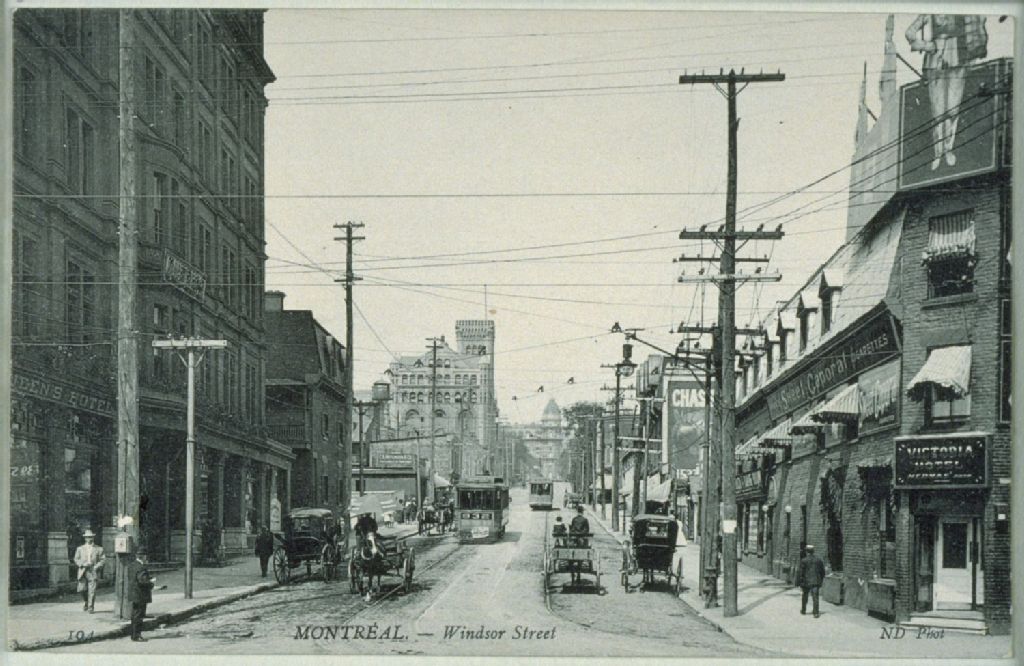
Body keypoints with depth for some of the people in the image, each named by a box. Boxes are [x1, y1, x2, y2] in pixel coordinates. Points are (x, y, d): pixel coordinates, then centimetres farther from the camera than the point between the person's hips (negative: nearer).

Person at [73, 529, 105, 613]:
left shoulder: (99, 549, 11)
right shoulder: (80, 549, 15)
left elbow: (102, 560, 8)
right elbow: (76, 559, 10)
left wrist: (97, 566, -9)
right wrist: (83, 564, -8)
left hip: (93, 572, -2)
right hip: (83, 572, 2)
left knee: (92, 591, -9)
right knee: (82, 589, -4)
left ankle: (91, 607, -4)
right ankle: (85, 602, 23)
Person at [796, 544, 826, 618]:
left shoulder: (804, 560, -9)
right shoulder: (818, 559, 3)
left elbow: (800, 572, -9)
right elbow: (823, 571, 10)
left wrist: (799, 583, -3)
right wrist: (821, 580, 21)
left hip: (806, 581, -2)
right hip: (816, 582, 2)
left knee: (805, 596, 17)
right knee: (815, 597, -1)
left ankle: (803, 610, 30)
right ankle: (816, 613, -11)